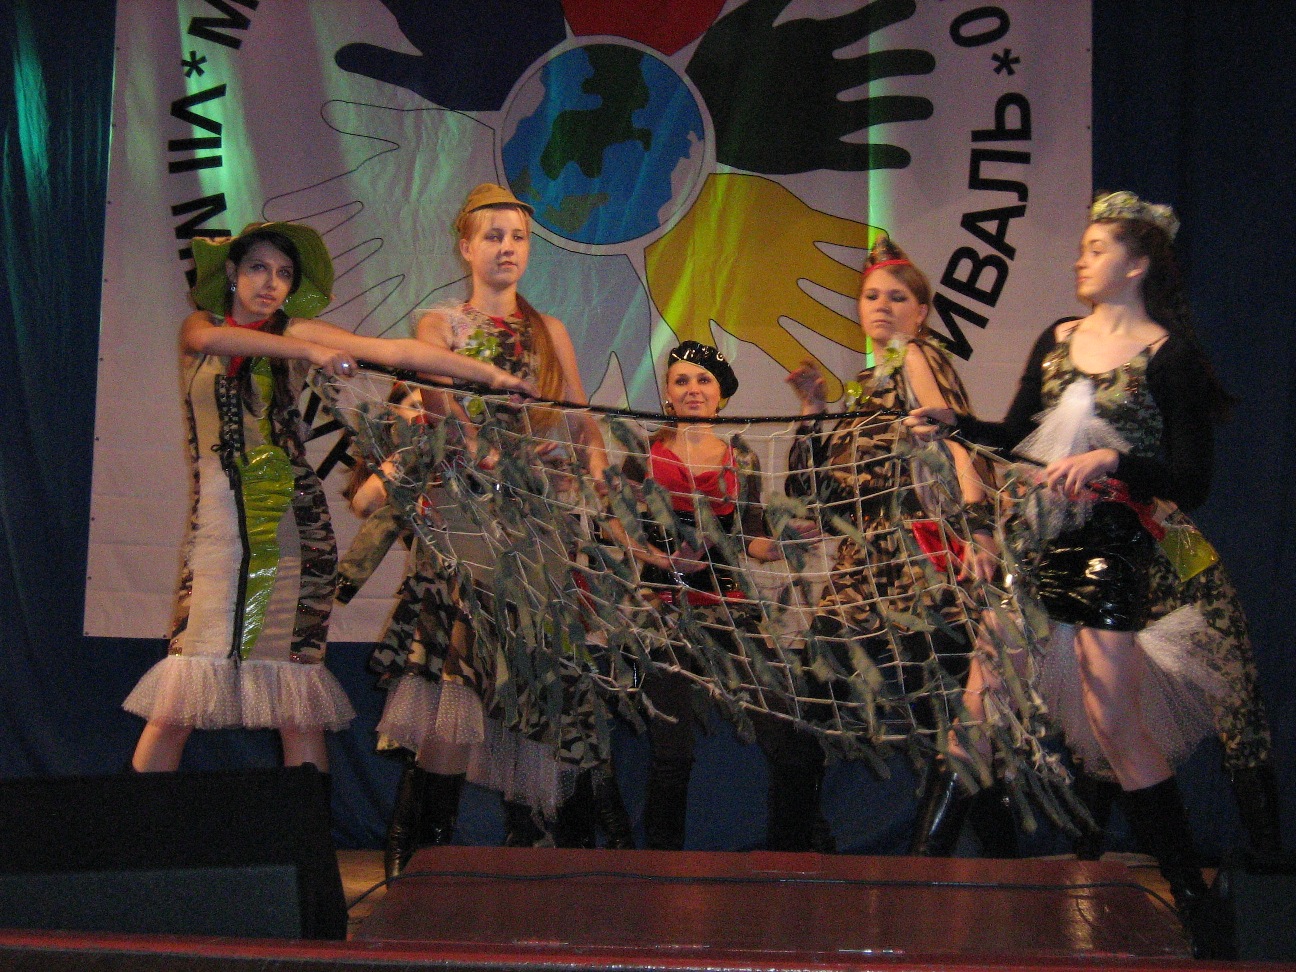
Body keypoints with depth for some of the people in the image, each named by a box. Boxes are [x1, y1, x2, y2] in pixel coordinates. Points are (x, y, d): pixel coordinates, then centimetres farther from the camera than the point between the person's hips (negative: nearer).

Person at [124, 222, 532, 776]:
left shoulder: (296, 331, 9)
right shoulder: (197, 328, 11)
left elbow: (396, 352, 2)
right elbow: (210, 339, -14)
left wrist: (492, 375, -5)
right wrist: (309, 352, -20)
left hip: (291, 522, 0)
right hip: (217, 520, 0)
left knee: (296, 705, -5)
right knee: (176, 707, -6)